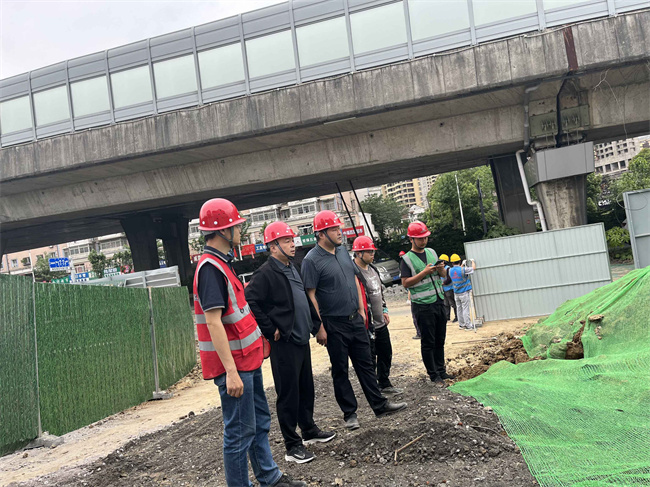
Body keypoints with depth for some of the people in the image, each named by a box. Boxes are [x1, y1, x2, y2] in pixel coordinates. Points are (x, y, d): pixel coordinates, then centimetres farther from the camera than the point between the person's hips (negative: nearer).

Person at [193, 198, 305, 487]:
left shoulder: (222, 263, 13)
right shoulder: (210, 268, -19)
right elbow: (213, 323, -24)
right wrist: (231, 372, -26)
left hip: (247, 359, 10)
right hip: (234, 365, -10)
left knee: (260, 422, 20)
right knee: (240, 432, 1)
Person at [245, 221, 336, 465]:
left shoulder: (292, 269, 14)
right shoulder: (265, 274, -15)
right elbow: (250, 302, -23)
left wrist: (315, 323, 16)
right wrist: (270, 330, -18)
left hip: (301, 340, 9)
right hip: (284, 343, -9)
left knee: (306, 388, 19)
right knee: (288, 394, 0)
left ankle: (309, 431, 35)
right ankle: (292, 446, 10)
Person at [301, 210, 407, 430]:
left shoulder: (343, 251, 8)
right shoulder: (312, 260, -14)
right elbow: (310, 295, -15)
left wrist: (361, 309, 13)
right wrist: (319, 328, -16)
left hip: (355, 319, 7)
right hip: (334, 324, -6)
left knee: (365, 364, 14)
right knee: (340, 370, 7)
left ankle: (379, 405, 23)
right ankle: (349, 413, 19)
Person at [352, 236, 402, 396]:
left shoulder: (373, 269, 13)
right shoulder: (353, 272, -18)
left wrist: (384, 310, 18)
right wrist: (364, 320, -21)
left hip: (380, 322, 9)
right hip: (367, 325, -9)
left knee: (386, 354, 18)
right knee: (370, 358, 1)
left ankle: (385, 385, 33)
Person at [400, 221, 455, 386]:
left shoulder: (432, 252, 12)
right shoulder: (407, 259, -7)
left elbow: (444, 275, 19)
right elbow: (405, 283, -12)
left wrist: (441, 269, -4)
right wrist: (424, 272, -18)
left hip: (439, 301, 6)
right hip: (423, 306, -6)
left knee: (440, 340, 13)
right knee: (428, 342, 1)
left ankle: (441, 371, 24)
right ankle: (433, 375, 9)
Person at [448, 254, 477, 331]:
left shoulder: (450, 270, 0)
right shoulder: (463, 269, -16)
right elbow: (473, 268, -7)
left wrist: (462, 265, 25)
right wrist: (472, 261, 10)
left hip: (456, 293, 5)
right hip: (464, 293, -5)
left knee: (459, 309, 12)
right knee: (465, 309, -2)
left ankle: (461, 324, 18)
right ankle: (468, 325, 1)